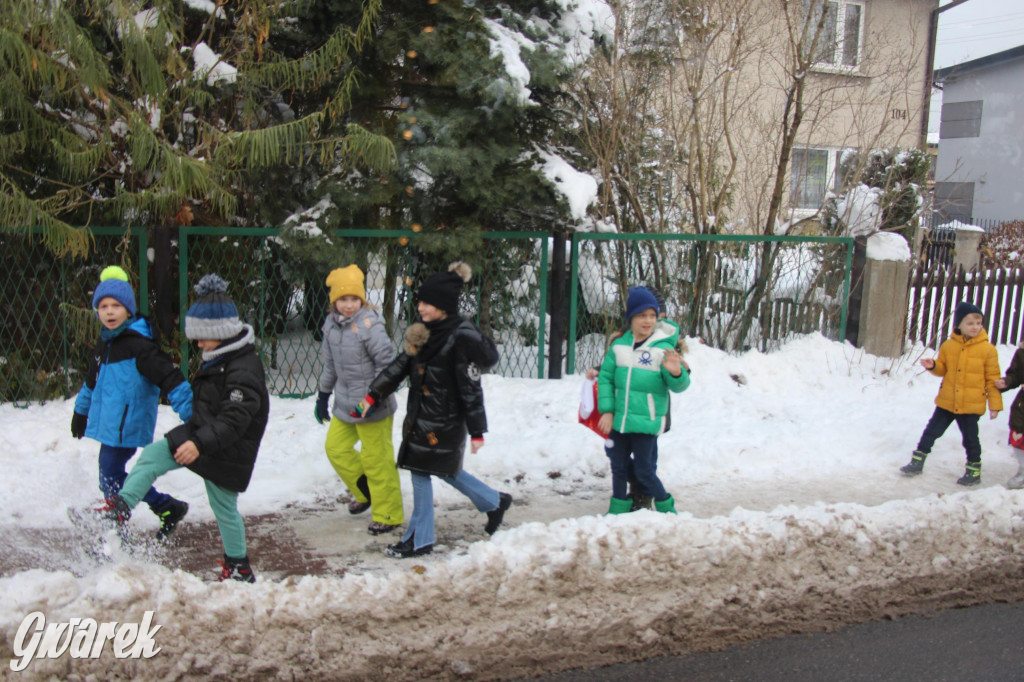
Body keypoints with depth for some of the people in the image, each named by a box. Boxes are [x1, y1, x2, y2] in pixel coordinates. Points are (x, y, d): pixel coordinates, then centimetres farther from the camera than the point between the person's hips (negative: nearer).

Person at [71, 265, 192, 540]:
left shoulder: (140, 345, -18)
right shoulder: (104, 342, 10)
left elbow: (171, 380, -24)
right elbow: (92, 380, 26)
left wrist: (192, 418, -28)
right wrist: (81, 412, 36)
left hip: (126, 426, -9)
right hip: (107, 424, 9)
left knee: (111, 477, 0)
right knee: (114, 475, 16)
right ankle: (169, 508, 25)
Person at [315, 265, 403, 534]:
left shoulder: (370, 325, -19)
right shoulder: (331, 324, 5)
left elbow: (388, 363, -17)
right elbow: (330, 364, 16)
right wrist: (323, 395, 19)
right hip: (345, 403, 8)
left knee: (376, 459, 0)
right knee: (335, 447, 16)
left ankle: (388, 515, 16)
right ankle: (365, 492, 36)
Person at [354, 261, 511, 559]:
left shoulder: (461, 338, -20)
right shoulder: (426, 331, 4)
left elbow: (471, 389, -18)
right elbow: (401, 365, 11)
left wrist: (477, 431, -15)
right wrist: (372, 396, 8)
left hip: (445, 421, -8)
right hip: (422, 416, 8)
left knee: (421, 471, 1)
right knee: (446, 470, 17)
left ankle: (420, 540, 17)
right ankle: (495, 502, 36)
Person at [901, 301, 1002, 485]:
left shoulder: (988, 349, -8)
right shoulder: (948, 346, 0)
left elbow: (992, 379, -3)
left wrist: (995, 404, -3)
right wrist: (932, 366, -10)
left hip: (971, 405, -3)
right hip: (947, 401, 3)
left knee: (970, 439, 9)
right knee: (931, 431, 8)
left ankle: (974, 471, 26)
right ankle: (917, 461, 20)